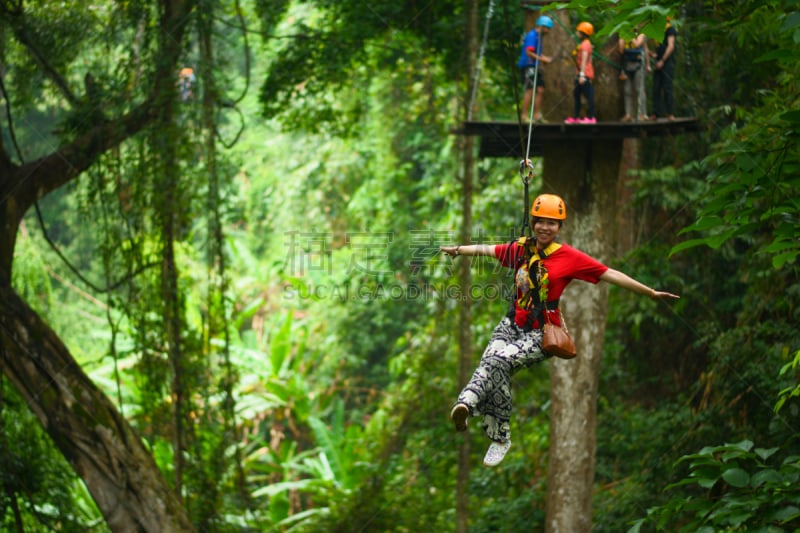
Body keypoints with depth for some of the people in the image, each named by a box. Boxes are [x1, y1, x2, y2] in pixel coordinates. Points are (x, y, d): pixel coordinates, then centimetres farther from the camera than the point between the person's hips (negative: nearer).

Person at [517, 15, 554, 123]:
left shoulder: (539, 36, 18)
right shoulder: (532, 36, -13)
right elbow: (529, 52, -21)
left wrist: (545, 58, 8)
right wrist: (542, 59, -18)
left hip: (534, 67, 10)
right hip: (528, 66, -10)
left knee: (540, 90, 8)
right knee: (529, 90, -12)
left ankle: (537, 115, 13)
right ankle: (524, 116, -11)